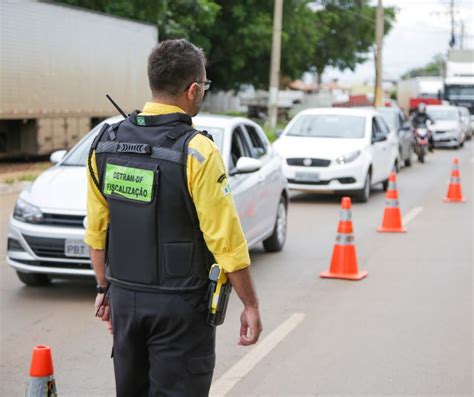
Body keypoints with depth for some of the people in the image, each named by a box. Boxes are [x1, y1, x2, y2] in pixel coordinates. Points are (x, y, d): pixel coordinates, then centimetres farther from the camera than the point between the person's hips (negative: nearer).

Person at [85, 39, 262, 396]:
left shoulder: (106, 143, 1)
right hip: (179, 304, -5)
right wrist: (251, 305, -7)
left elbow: (97, 229, 8)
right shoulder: (196, 151, -17)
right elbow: (226, 240, -16)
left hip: (125, 297, 6)